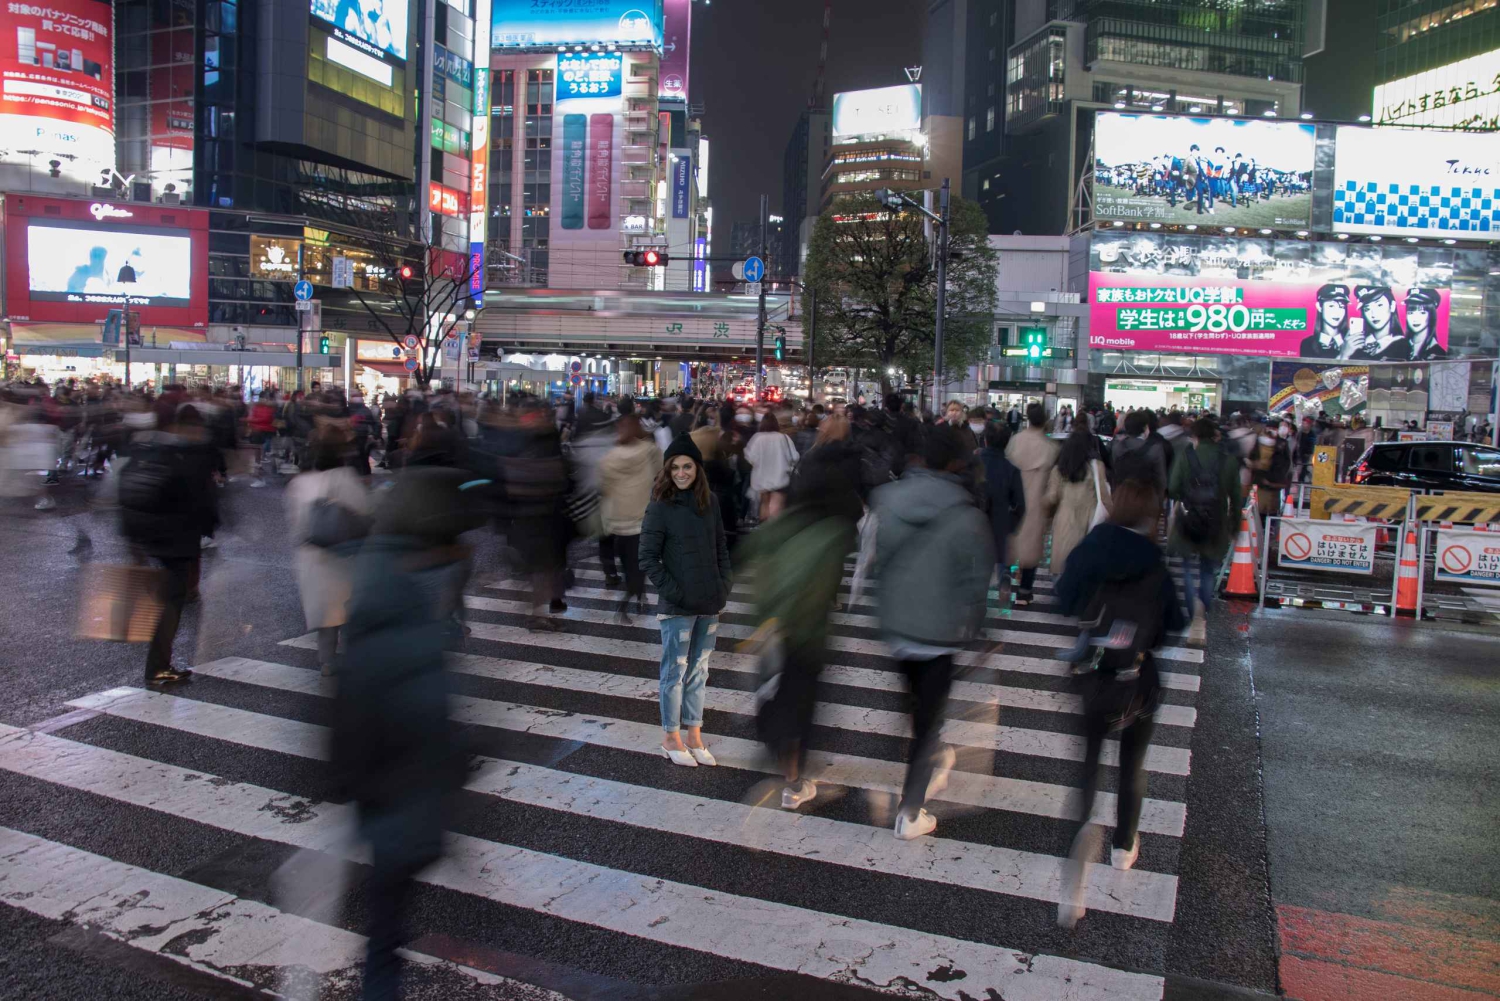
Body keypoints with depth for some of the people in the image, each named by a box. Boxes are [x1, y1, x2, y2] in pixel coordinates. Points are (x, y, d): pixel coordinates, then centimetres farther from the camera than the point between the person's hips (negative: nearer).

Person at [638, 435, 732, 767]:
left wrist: (723, 587, 5)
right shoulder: (660, 507, -9)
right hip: (677, 608, -5)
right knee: (675, 671, 4)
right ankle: (671, 738, 18)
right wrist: (674, 592, -13)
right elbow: (647, 558, -9)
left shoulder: (709, 503, 6)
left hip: (710, 605, 5)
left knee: (698, 671, 14)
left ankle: (694, 735, 25)